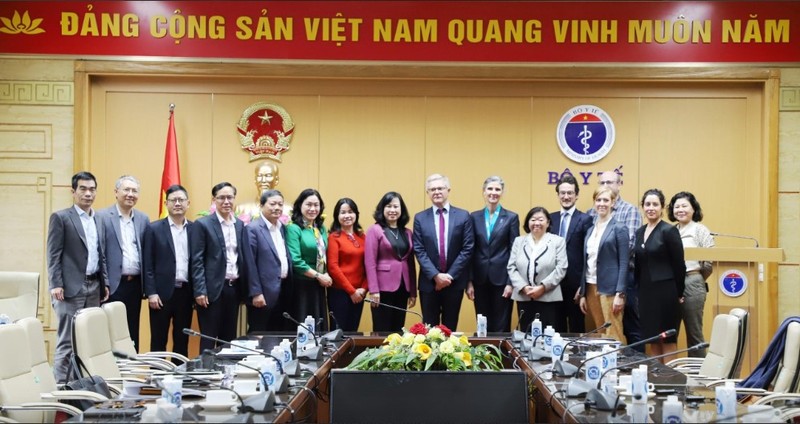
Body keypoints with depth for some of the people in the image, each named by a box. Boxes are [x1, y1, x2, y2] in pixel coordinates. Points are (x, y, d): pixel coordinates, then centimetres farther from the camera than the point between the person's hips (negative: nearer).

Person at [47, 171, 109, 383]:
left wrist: (104, 283, 11)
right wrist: (56, 284, -14)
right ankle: (61, 385, 0)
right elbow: (53, 254, -7)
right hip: (70, 287, -6)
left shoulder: (98, 219, 15)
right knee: (67, 341, -4)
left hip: (93, 287, 6)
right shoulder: (60, 217, -3)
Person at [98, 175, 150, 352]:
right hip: (113, 284, -5)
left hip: (135, 284, 5)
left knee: (133, 333, 10)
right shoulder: (102, 216, -3)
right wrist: (103, 284, -11)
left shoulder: (143, 219, 11)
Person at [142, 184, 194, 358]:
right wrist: (151, 293, -9)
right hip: (162, 292, -3)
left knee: (182, 341, 9)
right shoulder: (154, 229, 0)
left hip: (185, 292, 3)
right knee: (158, 341, 5)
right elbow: (147, 264, -2)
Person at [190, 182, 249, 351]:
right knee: (209, 339, 0)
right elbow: (197, 261, -9)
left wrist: (244, 288, 9)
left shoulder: (240, 225, 12)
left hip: (234, 287, 6)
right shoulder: (202, 224, -5)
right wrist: (200, 291, -14)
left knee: (230, 338, 11)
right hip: (212, 289, -6)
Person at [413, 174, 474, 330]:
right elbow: (419, 251, -2)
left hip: (455, 281, 0)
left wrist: (450, 275, -10)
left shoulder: (463, 216, 2)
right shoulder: (420, 218, 4)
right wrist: (436, 275, -13)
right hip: (429, 282, 0)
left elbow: (467, 249, -3)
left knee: (450, 328, 8)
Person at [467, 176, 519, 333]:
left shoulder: (511, 218, 1)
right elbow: (470, 251, 6)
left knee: (502, 326, 1)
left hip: (502, 278, -2)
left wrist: (511, 282, -9)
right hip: (480, 279, 2)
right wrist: (469, 281, 0)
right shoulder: (474, 217, 7)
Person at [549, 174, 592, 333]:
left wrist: (583, 286, -11)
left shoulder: (585, 220, -4)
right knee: (556, 327, 11)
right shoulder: (550, 219, 9)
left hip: (575, 284, -4)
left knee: (576, 329, 5)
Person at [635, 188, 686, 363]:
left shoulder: (669, 231, -8)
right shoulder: (639, 232, 11)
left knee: (667, 339, -1)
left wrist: (679, 293, -4)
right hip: (645, 291, 6)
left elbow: (679, 264, -7)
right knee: (652, 338, 10)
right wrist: (638, 290, 10)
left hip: (664, 291, -6)